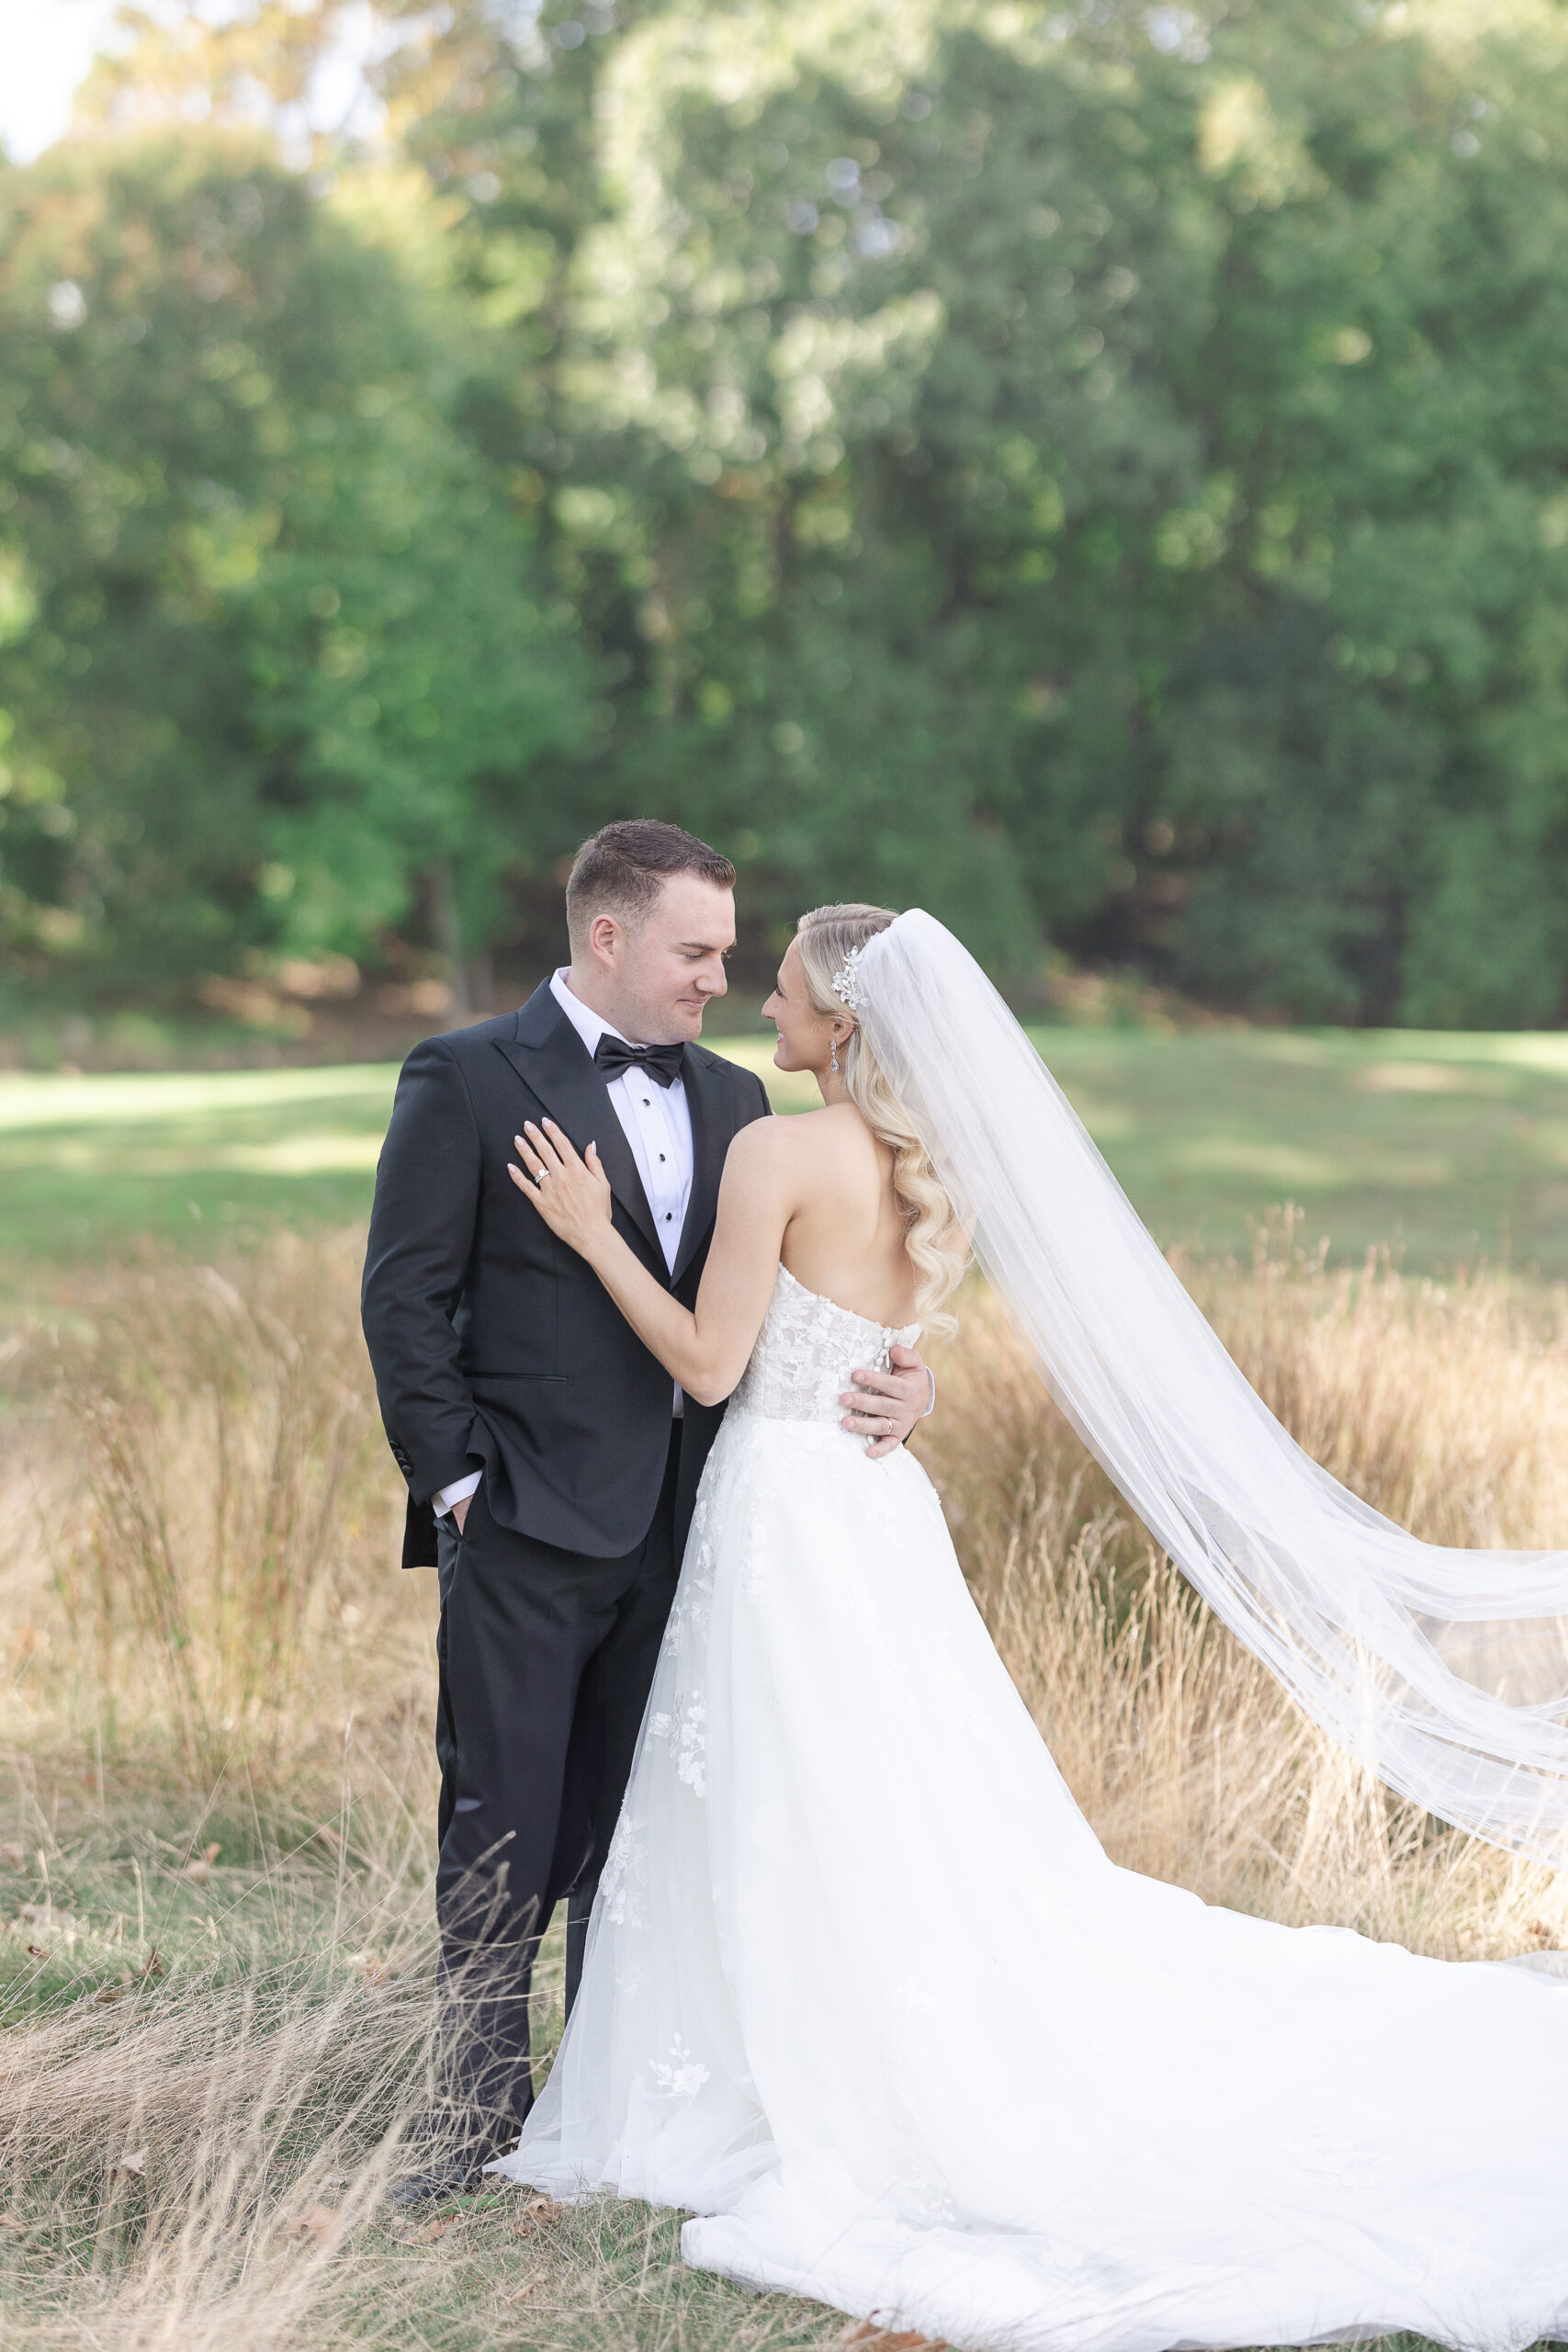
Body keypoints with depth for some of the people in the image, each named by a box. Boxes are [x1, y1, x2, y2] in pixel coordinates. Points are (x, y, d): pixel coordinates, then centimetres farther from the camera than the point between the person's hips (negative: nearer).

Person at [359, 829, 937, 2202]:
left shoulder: (732, 1099, 12)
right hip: (525, 1524, -5)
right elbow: (406, 1296, -6)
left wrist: (900, 1379, -6)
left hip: (678, 1519, 5)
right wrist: (455, 1482, -11)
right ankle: (483, 2104, 14)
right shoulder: (468, 1080, -4)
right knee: (504, 1830, 1)